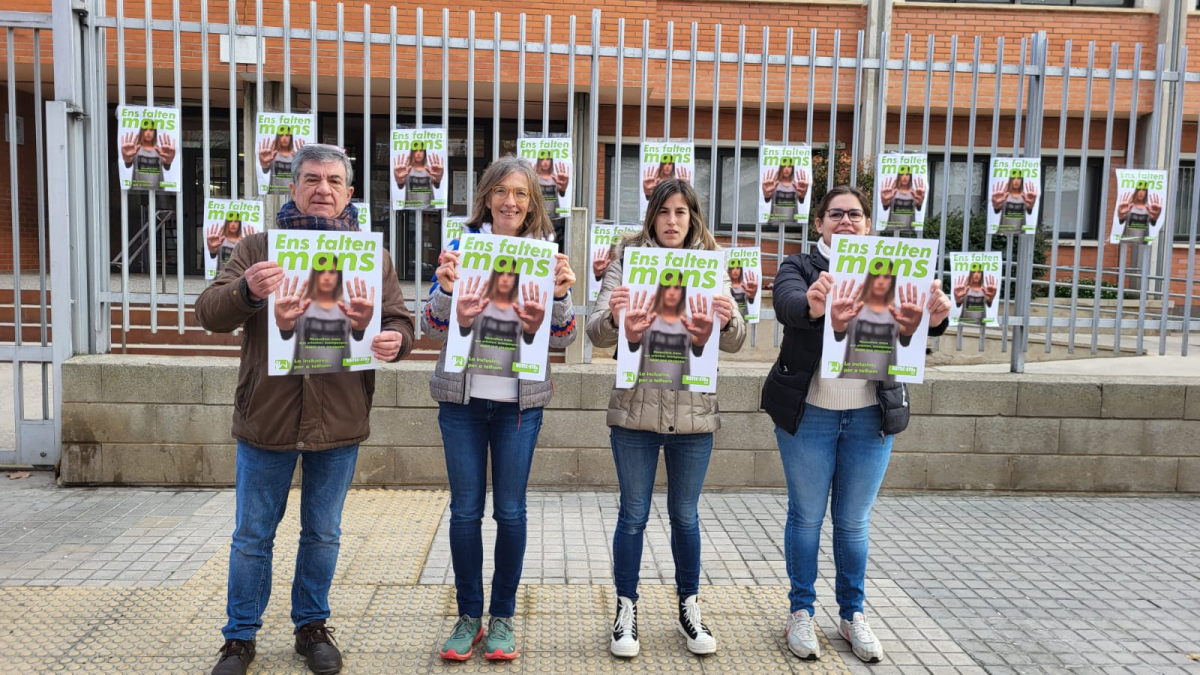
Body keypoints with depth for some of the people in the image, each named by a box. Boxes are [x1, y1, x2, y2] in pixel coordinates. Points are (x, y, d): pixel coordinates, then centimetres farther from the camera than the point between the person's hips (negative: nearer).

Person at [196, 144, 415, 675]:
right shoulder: (258, 248, 1)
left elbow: (399, 319, 5)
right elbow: (209, 313, -5)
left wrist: (394, 341, -20)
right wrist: (246, 291, -28)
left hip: (338, 423, 1)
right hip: (266, 418, -1)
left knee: (323, 534, 15)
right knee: (252, 536, 11)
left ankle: (312, 626, 34)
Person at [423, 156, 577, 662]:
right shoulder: (462, 245, 1)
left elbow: (562, 338, -1)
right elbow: (433, 327, -3)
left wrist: (560, 294, -19)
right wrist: (446, 288, -22)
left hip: (520, 401, 0)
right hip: (462, 397, 0)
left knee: (510, 511, 6)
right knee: (465, 510, 6)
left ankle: (502, 616, 22)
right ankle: (468, 615, 22)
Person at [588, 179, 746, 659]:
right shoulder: (628, 260, 0)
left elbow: (734, 342, -2)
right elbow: (598, 334, -6)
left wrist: (728, 321, -25)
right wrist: (613, 316, -28)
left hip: (693, 413, 1)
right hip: (635, 409, -1)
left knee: (686, 515, 14)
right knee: (633, 515, 8)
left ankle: (688, 610, 29)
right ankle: (626, 611, 22)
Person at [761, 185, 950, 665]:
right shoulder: (799, 267, 1)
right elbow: (787, 304, -22)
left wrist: (933, 316, -35)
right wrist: (811, 306, -45)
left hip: (871, 415, 2)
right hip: (809, 413, -1)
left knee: (854, 521, 12)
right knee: (806, 516, 8)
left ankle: (853, 615, 27)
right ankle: (801, 613, 23)